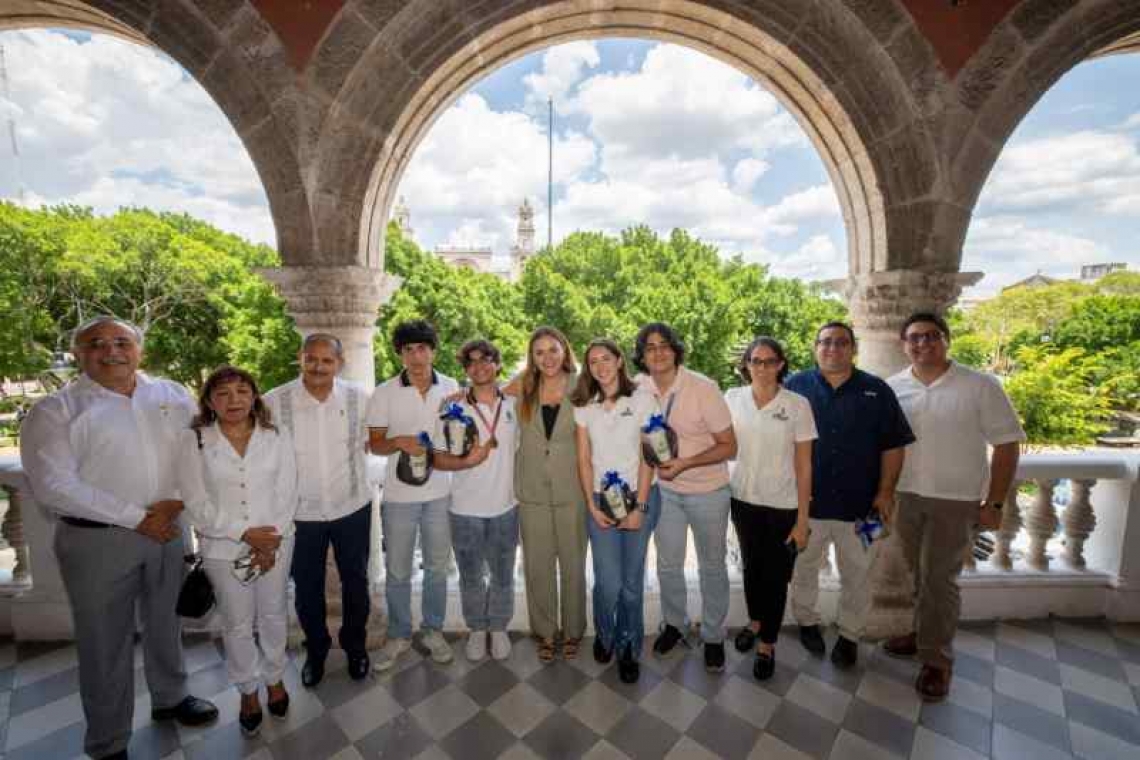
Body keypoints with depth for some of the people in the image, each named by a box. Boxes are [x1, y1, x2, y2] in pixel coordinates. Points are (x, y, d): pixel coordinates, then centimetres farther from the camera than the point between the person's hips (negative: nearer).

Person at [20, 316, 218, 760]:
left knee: (164, 622, 20)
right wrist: (136, 518, -17)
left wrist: (175, 502, -12)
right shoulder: (55, 410, -7)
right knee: (105, 640, 10)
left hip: (168, 530, 3)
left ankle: (170, 698, 43)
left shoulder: (172, 396, 3)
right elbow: (53, 487, -14)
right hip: (97, 539, -3)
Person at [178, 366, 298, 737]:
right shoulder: (193, 440, -7)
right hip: (223, 547, -1)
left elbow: (287, 493, -6)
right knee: (237, 625, 15)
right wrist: (246, 534, -17)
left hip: (275, 542, 1)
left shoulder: (275, 436, -5)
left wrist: (271, 541, -14)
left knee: (273, 615, 17)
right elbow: (197, 503, -10)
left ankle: (275, 678, 41)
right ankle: (248, 691, 39)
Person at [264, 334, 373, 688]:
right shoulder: (274, 401, -15)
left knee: (356, 583, 19)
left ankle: (355, 646, 45)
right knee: (307, 589, 20)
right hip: (300, 513, 0)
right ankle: (316, 650, 47)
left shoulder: (360, 396, -11)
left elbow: (373, 439, 6)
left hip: (353, 508, 1)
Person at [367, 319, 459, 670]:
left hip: (440, 493, 2)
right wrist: (399, 442, -24)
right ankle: (399, 635, 37)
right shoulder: (384, 393, -8)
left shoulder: (451, 387, -3)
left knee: (437, 567, 16)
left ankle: (433, 631, 37)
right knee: (397, 571, 14)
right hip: (399, 496, -1)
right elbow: (375, 444, -4)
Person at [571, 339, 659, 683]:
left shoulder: (642, 399, -3)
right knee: (609, 582, 0)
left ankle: (628, 649, 32)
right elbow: (584, 459, 4)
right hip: (600, 500, 1)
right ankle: (604, 636, 32)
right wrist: (592, 505, -3)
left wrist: (639, 507, -8)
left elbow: (647, 458, -5)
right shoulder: (583, 406, 4)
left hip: (639, 498, -1)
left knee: (632, 581, 6)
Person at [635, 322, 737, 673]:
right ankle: (674, 624, 42)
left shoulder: (703, 388, -22)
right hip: (665, 490, 3)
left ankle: (713, 636, 37)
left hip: (708, 491, -3)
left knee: (712, 567, 15)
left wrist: (684, 463, -27)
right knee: (668, 565, 17)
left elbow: (729, 447, -17)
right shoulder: (639, 389, -11)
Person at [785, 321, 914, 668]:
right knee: (803, 567, 15)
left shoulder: (877, 391, 0)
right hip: (806, 499, 0)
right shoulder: (795, 386, -2)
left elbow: (893, 445, 1)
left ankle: (850, 635, 34)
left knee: (856, 574, 14)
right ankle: (807, 621, 37)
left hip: (859, 502, 1)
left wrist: (885, 491, -4)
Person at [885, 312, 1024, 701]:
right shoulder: (892, 388, -1)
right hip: (906, 497, 3)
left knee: (940, 579, 2)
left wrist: (994, 503, -8)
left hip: (956, 500, -3)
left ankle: (937, 659, 19)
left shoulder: (981, 386, -9)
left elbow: (1006, 445, -6)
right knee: (920, 575, 17)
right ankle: (925, 633, 36)